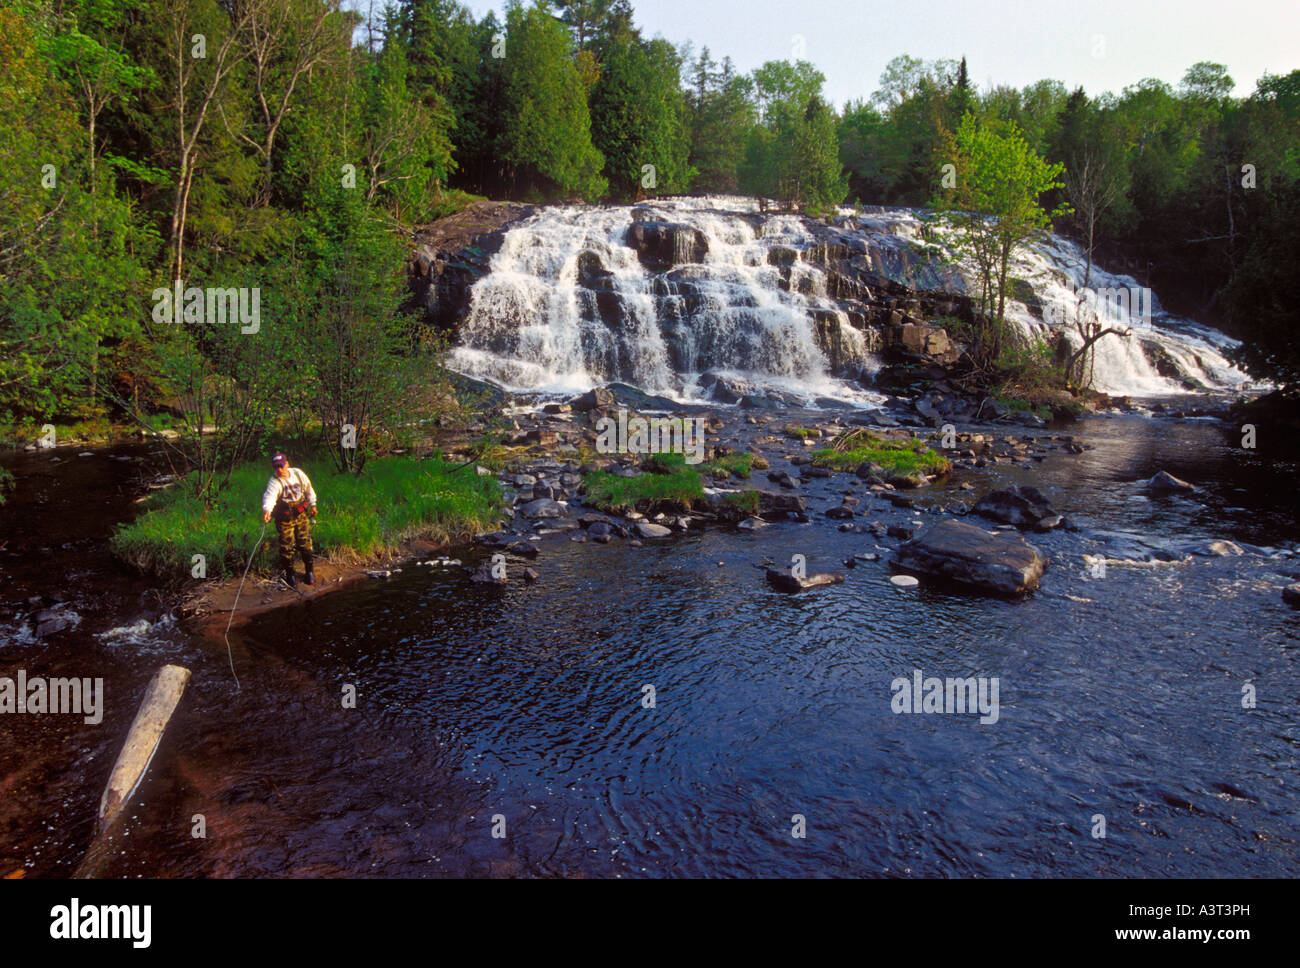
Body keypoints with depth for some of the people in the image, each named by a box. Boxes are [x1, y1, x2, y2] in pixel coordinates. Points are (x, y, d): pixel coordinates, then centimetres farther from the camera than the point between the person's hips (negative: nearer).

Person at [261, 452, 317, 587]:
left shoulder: (298, 473, -4)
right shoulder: (274, 482, -19)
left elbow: (308, 488, 13)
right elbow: (270, 496, -38)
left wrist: (312, 504, 17)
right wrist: (267, 509, -57)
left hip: (301, 515, 3)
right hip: (284, 519, -3)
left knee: (305, 544, 9)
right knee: (287, 547, 2)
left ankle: (309, 572, 26)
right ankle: (289, 575, 19)